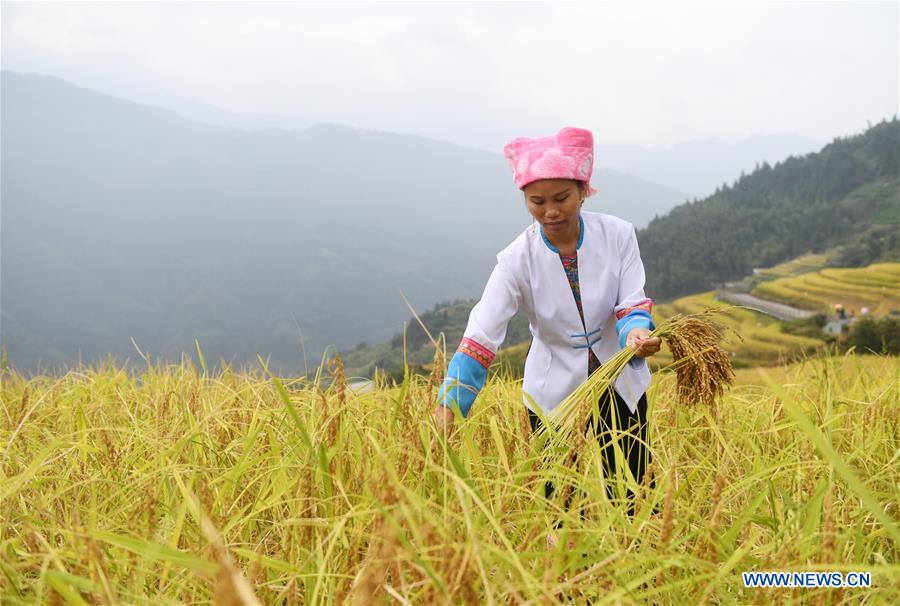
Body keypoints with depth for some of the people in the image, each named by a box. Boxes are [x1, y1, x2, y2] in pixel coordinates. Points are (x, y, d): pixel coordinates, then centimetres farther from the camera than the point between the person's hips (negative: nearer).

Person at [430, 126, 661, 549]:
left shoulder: (617, 235, -14)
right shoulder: (517, 260, -19)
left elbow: (632, 304, -13)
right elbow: (480, 338, -24)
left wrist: (636, 334, -38)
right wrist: (447, 406, -34)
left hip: (621, 384, 1)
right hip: (554, 392, -1)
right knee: (562, 505, 6)